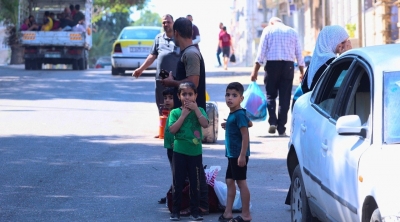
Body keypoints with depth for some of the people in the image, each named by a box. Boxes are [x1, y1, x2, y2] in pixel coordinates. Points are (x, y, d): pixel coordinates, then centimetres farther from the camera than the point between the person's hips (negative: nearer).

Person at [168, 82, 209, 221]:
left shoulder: (199, 110, 2)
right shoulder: (175, 112, -2)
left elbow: (205, 124, -15)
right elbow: (172, 129, -14)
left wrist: (195, 109, -16)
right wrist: (184, 114, -15)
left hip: (196, 153, 1)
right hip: (179, 152, -1)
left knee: (195, 183, 7)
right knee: (178, 183, 6)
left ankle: (195, 211, 15)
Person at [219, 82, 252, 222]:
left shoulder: (239, 114, -18)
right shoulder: (233, 114, 9)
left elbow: (245, 136, -21)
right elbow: (249, 123, 24)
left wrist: (242, 155, -24)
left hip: (238, 155, -10)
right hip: (232, 154, 10)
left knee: (241, 182, -4)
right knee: (229, 181, 12)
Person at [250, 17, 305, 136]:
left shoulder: (268, 30, 6)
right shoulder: (292, 32, 14)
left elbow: (261, 51, -1)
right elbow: (299, 53, 11)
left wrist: (255, 70, -2)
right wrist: (302, 71, 15)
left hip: (272, 64, -2)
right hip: (288, 65, 2)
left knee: (270, 95, 9)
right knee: (284, 98, 4)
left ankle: (272, 121, -10)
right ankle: (281, 128, 2)